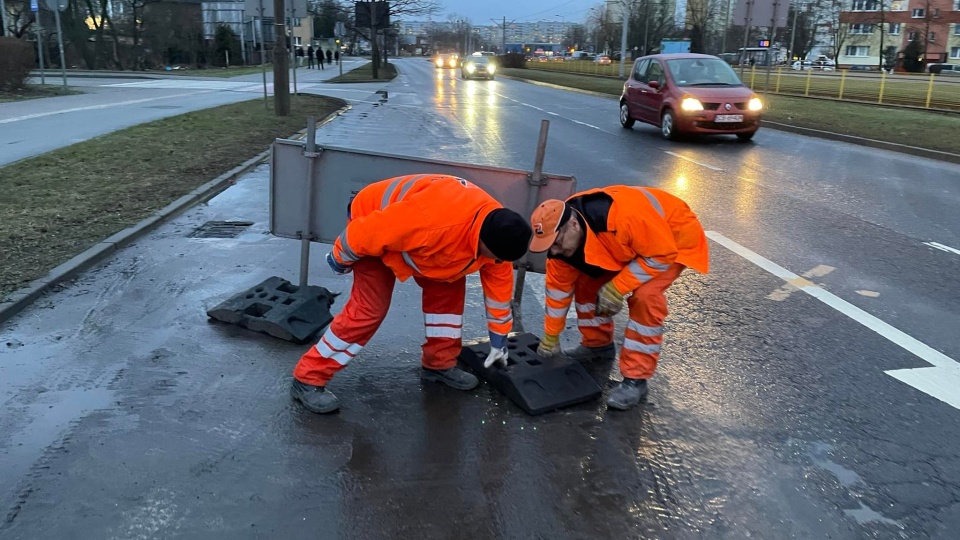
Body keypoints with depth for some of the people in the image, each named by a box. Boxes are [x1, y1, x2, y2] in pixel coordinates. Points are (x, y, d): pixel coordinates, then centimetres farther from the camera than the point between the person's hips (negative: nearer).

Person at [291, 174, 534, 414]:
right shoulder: (432, 220, -44)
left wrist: (498, 338, 6)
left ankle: (439, 364, 17)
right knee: (369, 307, -14)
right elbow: (369, 231, -32)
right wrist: (341, 258, -12)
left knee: (448, 288, 1)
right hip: (373, 225, -7)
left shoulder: (495, 231, -17)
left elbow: (499, 282, -1)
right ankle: (308, 379, -5)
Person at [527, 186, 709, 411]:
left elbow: (662, 254, -31)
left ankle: (635, 378, -14)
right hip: (633, 241, 7)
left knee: (644, 295, -26)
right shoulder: (562, 235, -18)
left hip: (676, 238, -7)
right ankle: (597, 344, 24)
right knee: (587, 281, 0)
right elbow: (559, 285, -5)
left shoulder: (623, 216, -43)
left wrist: (616, 288, -31)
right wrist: (550, 337, 1)